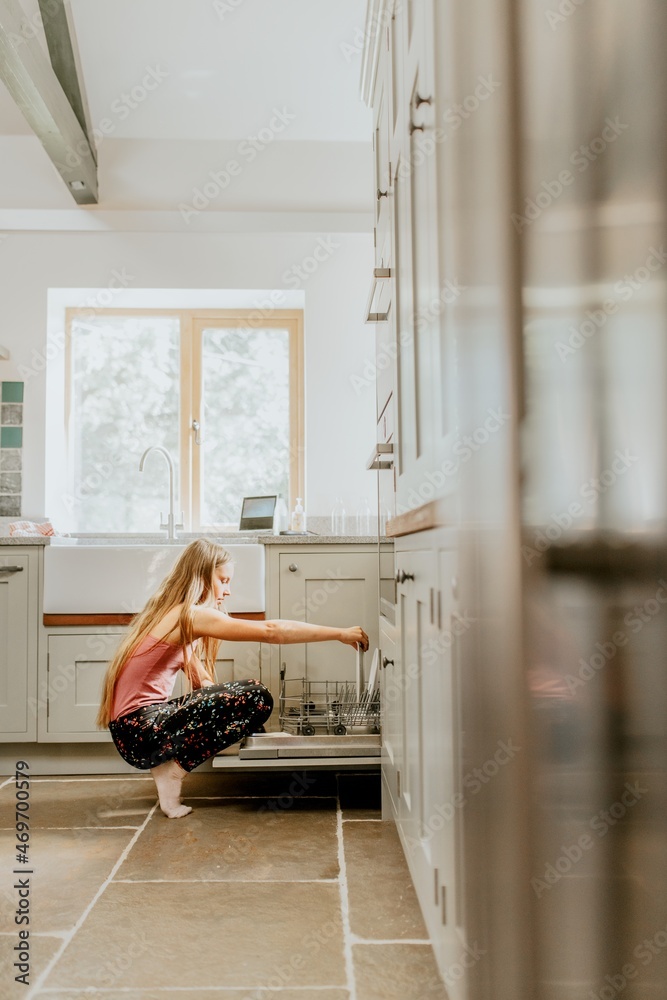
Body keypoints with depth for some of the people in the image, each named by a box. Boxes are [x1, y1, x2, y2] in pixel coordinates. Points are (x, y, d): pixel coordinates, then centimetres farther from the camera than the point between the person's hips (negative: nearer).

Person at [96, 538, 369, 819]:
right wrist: (340, 633, -16)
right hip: (140, 731, -10)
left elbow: (202, 683, 11)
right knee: (256, 697, -16)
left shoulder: (171, 614, 15)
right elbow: (270, 631, -20)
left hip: (138, 726, 10)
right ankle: (173, 770, -8)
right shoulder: (189, 615, -15)